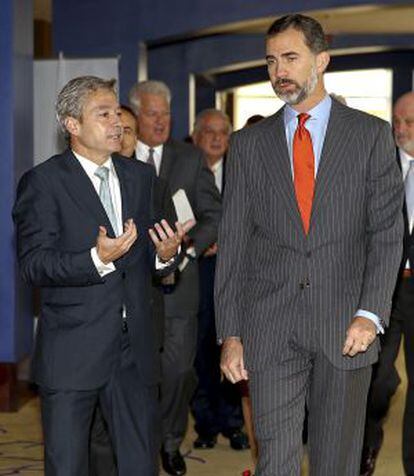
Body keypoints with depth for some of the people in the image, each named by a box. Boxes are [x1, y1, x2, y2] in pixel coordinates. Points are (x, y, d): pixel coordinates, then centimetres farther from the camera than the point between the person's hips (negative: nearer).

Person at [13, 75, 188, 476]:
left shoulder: (140, 176, 13)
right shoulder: (42, 182, -5)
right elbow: (33, 265, -13)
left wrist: (164, 254, -7)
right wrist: (95, 260, -28)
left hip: (135, 352, 5)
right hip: (71, 352, -5)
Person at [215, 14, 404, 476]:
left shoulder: (370, 134, 4)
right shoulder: (248, 143, 8)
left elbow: (387, 230, -1)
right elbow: (233, 243, 6)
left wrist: (370, 314, -13)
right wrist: (230, 333, 0)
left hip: (345, 328, -1)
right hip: (269, 330, 1)